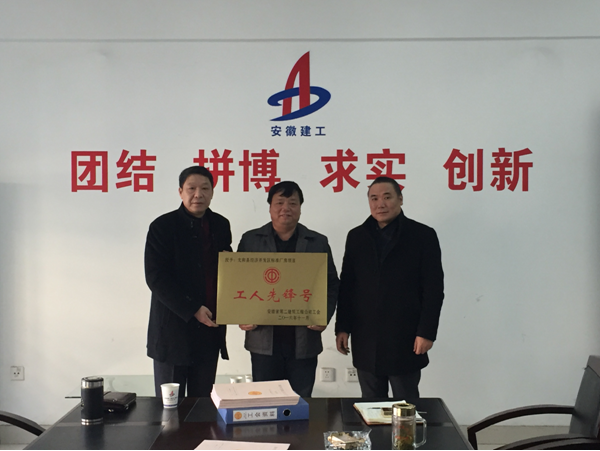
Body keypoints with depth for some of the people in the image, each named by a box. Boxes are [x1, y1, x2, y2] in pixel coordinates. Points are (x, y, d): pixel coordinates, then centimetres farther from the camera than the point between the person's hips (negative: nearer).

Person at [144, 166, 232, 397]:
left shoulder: (220, 225, 8)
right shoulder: (163, 226, -7)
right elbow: (156, 277, -13)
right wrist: (192, 310, -18)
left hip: (210, 328, 4)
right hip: (174, 328, -4)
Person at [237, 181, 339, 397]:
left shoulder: (318, 242, 7)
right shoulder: (250, 240, 6)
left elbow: (331, 285, 8)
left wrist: (324, 316, -8)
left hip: (304, 341, 0)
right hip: (264, 340, 0)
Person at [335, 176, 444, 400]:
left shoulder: (423, 236, -3)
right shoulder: (356, 237, 8)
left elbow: (434, 289, -5)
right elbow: (346, 286, 10)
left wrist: (426, 332, -10)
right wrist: (342, 328, 5)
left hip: (406, 340, -3)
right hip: (365, 341, 3)